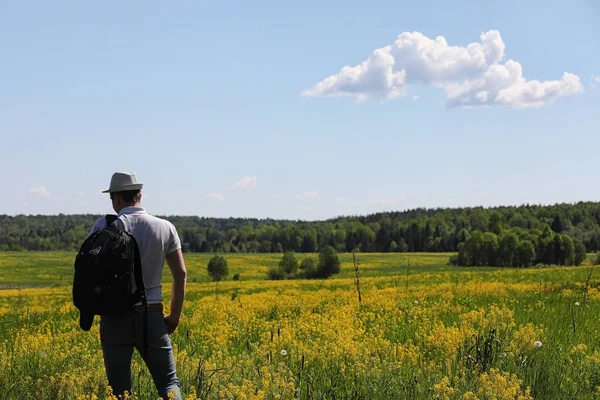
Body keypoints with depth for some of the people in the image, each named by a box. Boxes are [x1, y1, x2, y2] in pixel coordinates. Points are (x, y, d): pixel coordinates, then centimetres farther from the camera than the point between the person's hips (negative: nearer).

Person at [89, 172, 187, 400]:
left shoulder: (105, 227, -6)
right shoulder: (165, 228, 1)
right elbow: (181, 274, 2)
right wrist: (175, 316, 11)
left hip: (115, 318, -1)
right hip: (151, 317, 1)